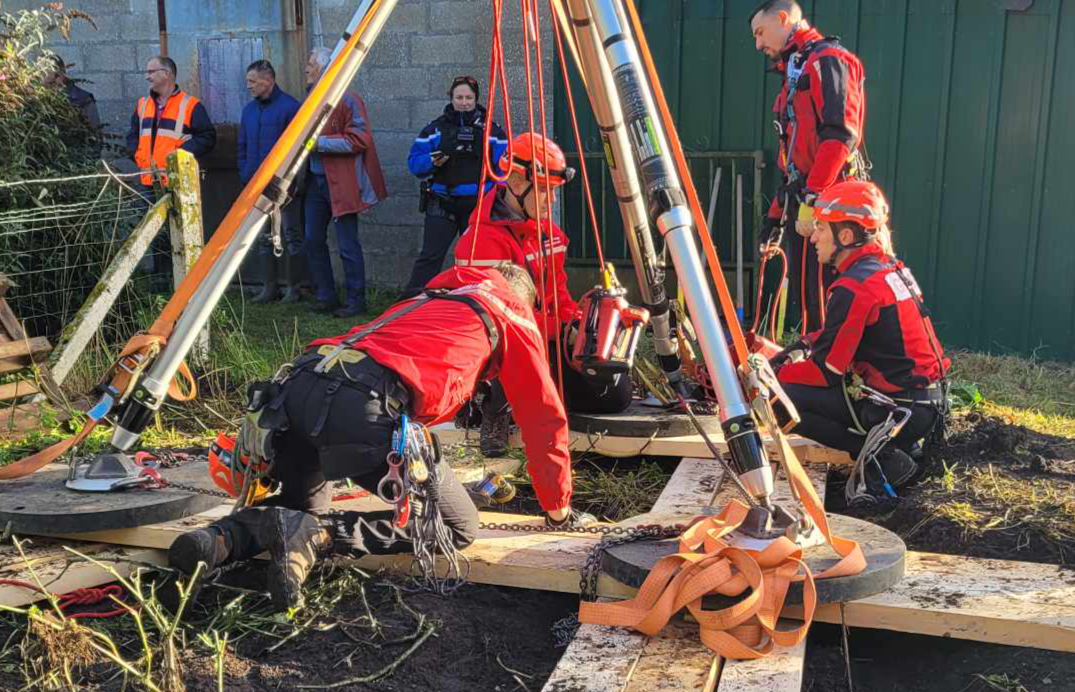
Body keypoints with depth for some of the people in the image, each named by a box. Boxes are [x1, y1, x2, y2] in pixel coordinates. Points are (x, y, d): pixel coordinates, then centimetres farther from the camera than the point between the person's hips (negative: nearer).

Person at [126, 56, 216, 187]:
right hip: (149, 181, 6)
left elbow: (208, 137, -7)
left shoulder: (190, 105, -2)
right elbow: (133, 135, 26)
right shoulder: (142, 104, 17)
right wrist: (140, 157, 7)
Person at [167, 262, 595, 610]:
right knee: (458, 528, 6)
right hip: (366, 406, -7)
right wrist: (559, 509, 34)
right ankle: (316, 534, -12)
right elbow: (545, 420, 21)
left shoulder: (429, 298, 39)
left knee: (303, 507, 31)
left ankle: (224, 538, 0)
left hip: (300, 386, 7)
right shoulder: (515, 318, 21)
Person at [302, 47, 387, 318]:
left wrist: (320, 142, -19)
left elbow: (360, 139, -18)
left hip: (340, 183, -8)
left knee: (348, 246, -3)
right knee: (313, 241, 10)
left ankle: (356, 301, 7)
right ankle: (325, 296, 21)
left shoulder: (346, 100, -12)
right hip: (315, 180, 9)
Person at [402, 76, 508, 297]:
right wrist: (432, 161, -15)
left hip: (477, 205, 1)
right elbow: (414, 161, 6)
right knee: (430, 256, -8)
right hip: (442, 203, 0)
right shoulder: (436, 128, 7)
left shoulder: (491, 129, 6)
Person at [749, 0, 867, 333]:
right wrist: (775, 215, 24)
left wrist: (810, 200, -24)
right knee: (808, 301, 11)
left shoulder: (827, 60, -5)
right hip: (804, 209, 10)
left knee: (826, 306, -11)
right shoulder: (795, 72, 26)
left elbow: (839, 135, -19)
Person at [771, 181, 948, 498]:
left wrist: (774, 375, 0)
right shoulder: (890, 268, 9)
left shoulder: (854, 288, -18)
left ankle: (882, 457, -6)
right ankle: (896, 448, 14)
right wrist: (801, 346, 10)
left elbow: (825, 370, -13)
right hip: (928, 404, 9)